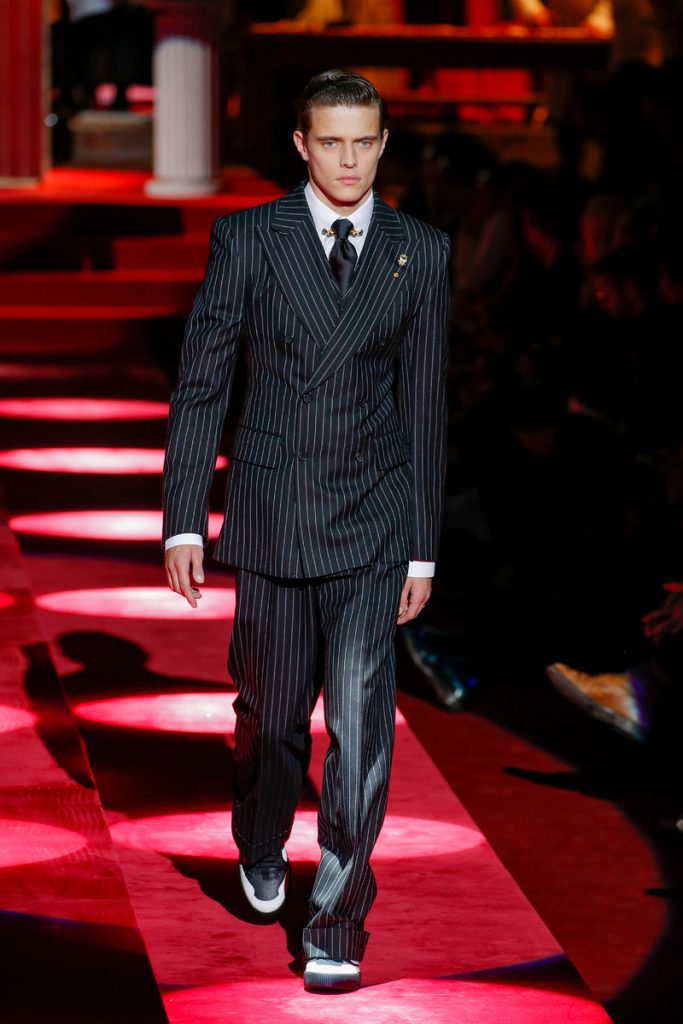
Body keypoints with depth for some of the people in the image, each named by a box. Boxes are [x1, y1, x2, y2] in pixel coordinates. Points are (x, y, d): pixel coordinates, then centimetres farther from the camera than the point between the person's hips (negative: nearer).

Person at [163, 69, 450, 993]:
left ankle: (337, 926, -1)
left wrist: (423, 547, 5)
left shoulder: (421, 252, 2)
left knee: (360, 728, -9)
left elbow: (425, 403, 6)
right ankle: (262, 852, 43)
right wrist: (183, 521, -5)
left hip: (372, 531, 0)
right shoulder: (248, 239, -1)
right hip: (271, 519, 0)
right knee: (270, 714, 13)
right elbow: (200, 384, 0)